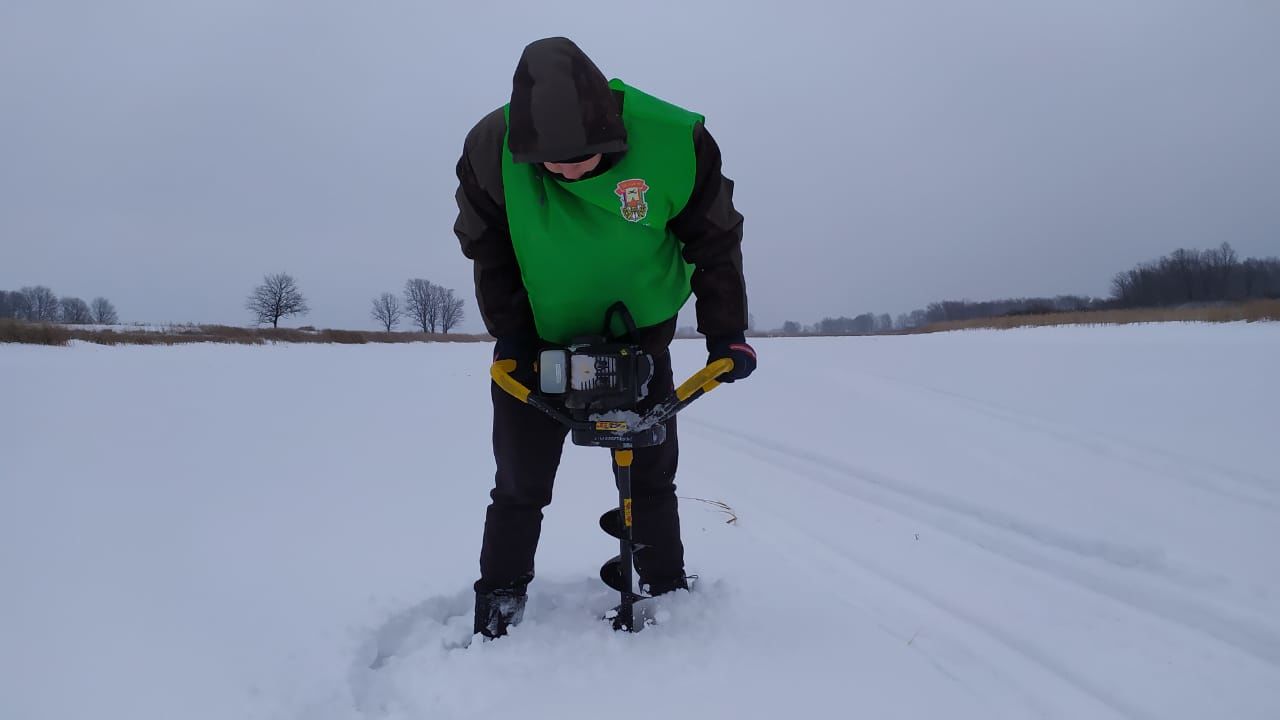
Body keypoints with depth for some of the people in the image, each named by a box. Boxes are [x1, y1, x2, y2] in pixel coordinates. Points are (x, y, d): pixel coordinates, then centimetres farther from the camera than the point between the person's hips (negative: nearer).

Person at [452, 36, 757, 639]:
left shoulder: (676, 144, -27)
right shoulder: (490, 150, -24)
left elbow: (715, 241, -11)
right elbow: (488, 252, -6)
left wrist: (725, 333, -9)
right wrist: (510, 336, -7)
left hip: (641, 337, 0)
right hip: (538, 341, 0)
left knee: (652, 476, 9)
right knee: (520, 483, 6)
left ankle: (669, 594, 28)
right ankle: (498, 601, 25)